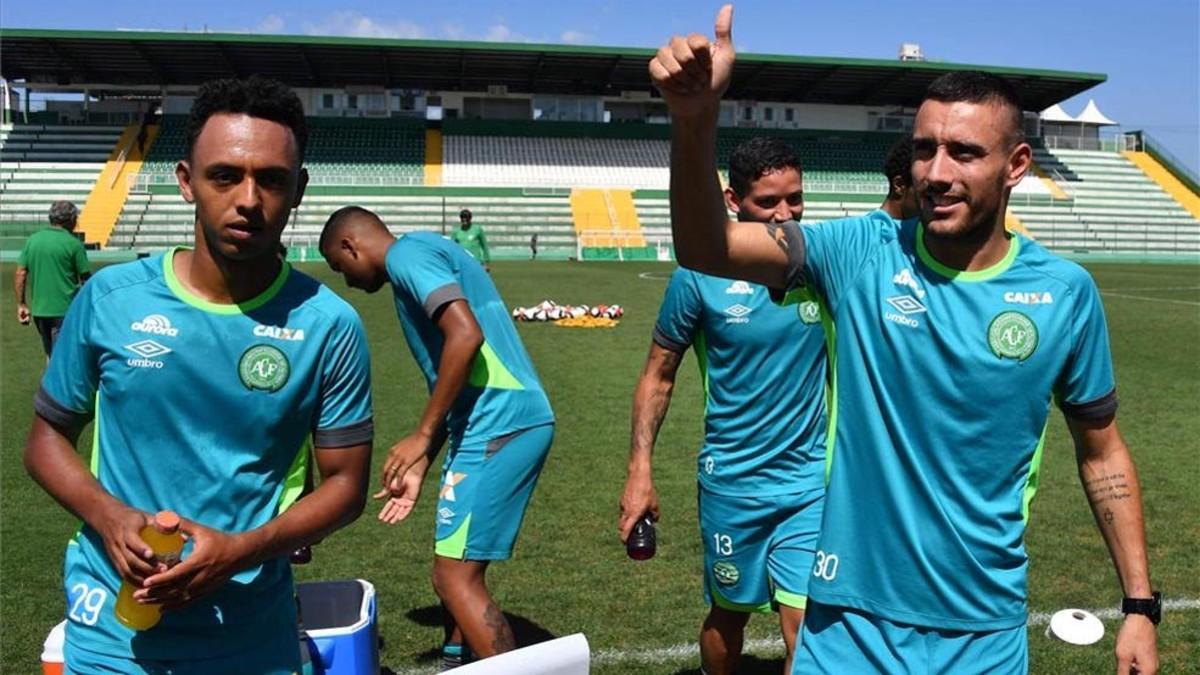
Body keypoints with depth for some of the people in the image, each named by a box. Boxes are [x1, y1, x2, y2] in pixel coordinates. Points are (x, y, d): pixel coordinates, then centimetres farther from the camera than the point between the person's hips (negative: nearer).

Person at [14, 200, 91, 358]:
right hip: (65, 311, -5)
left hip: (39, 311, 5)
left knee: (51, 356, 19)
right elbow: (86, 279, -5)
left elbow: (20, 274, 5)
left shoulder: (32, 240, 6)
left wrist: (21, 304, 11)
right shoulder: (73, 244, -8)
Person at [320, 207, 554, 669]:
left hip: (500, 428, -10)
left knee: (455, 578, -3)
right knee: (457, 569, 19)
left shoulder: (406, 253, -4)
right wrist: (420, 467, 27)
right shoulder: (424, 255, 25)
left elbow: (466, 334, -21)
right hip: (512, 423, 10)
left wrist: (422, 435, -14)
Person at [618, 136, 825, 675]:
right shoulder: (699, 274, -10)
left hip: (812, 483, 1)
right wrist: (639, 470, -6)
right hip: (730, 484, -1)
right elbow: (658, 374, -2)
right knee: (728, 614, 17)